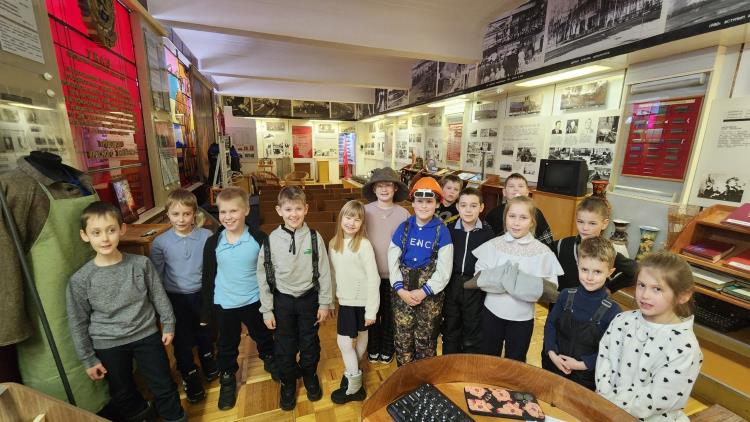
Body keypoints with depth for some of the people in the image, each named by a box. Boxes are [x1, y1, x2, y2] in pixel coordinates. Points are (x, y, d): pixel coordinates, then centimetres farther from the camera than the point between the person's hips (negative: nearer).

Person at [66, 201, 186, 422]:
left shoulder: (141, 263, -13)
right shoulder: (80, 280, -13)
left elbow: (159, 296, -2)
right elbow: (78, 323, -3)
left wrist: (168, 325, 3)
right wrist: (88, 359, 1)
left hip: (146, 335, 0)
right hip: (108, 345, 1)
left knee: (164, 387, 12)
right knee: (123, 395, 21)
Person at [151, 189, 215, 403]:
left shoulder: (206, 236, -15)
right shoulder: (160, 242, -12)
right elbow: (156, 277, -1)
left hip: (202, 294, 0)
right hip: (176, 298, 0)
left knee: (206, 333, 21)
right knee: (182, 340, 13)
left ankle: (208, 361, 50)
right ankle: (190, 378, 37)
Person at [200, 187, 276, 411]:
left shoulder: (259, 239, -16)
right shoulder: (212, 243, -10)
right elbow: (208, 279, -1)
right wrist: (205, 312, 3)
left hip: (254, 301, -1)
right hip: (224, 304, 1)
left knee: (263, 336, 22)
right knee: (227, 345, 20)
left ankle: (269, 359, 50)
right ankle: (227, 379, 45)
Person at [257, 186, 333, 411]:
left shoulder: (314, 237, -13)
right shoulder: (271, 240, -12)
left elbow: (324, 271, -6)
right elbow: (263, 276, -4)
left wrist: (324, 303, -3)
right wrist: (267, 310, -1)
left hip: (309, 298, 0)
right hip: (282, 300, 0)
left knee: (310, 343, 18)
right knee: (285, 346, 16)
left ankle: (310, 376, 46)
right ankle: (288, 383, 43)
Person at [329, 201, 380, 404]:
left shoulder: (364, 245, -19)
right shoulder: (334, 244, -1)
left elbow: (373, 278, -17)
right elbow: (333, 273, 8)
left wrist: (371, 310, -15)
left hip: (362, 301, -4)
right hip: (345, 300, 5)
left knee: (344, 341, 1)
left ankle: (353, 386, 23)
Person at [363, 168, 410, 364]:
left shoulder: (403, 214, -8)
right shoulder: (365, 211, -7)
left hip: (393, 274, 0)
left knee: (389, 313, 17)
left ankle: (387, 349, 40)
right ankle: (373, 348, 41)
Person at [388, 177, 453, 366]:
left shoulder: (442, 231, -6)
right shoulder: (404, 227, 1)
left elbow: (444, 270, -7)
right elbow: (393, 261, 0)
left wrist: (424, 291, -14)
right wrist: (400, 289, -10)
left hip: (431, 295, -2)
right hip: (403, 293, 2)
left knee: (425, 341, 13)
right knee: (402, 338, 12)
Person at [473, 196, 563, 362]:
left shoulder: (542, 251, -10)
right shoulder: (493, 245, -7)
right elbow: (479, 276, -7)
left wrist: (531, 286, -28)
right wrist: (500, 279, -23)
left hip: (522, 317, -1)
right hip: (492, 312, 1)